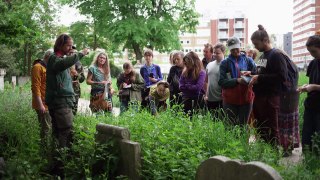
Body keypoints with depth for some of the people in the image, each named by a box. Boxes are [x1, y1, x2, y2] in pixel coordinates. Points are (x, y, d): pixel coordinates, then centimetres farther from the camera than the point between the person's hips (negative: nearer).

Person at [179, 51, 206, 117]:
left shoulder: (201, 73, -11)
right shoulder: (184, 72, 6)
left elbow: (197, 87, -18)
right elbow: (181, 86, 2)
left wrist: (186, 86, -3)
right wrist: (191, 87, -10)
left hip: (196, 100, -5)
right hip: (185, 99, 6)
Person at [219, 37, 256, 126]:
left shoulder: (248, 61, 8)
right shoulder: (225, 63, 4)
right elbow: (221, 82, -6)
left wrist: (250, 73, -17)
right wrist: (237, 80, -19)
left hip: (246, 98, 1)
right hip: (230, 100, -1)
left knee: (243, 125, 7)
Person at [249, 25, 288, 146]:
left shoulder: (276, 55, -10)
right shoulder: (262, 56, 17)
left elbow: (282, 76, -20)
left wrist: (259, 78, -18)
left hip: (270, 98, -9)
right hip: (259, 97, 9)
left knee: (271, 131, -3)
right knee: (260, 130, 15)